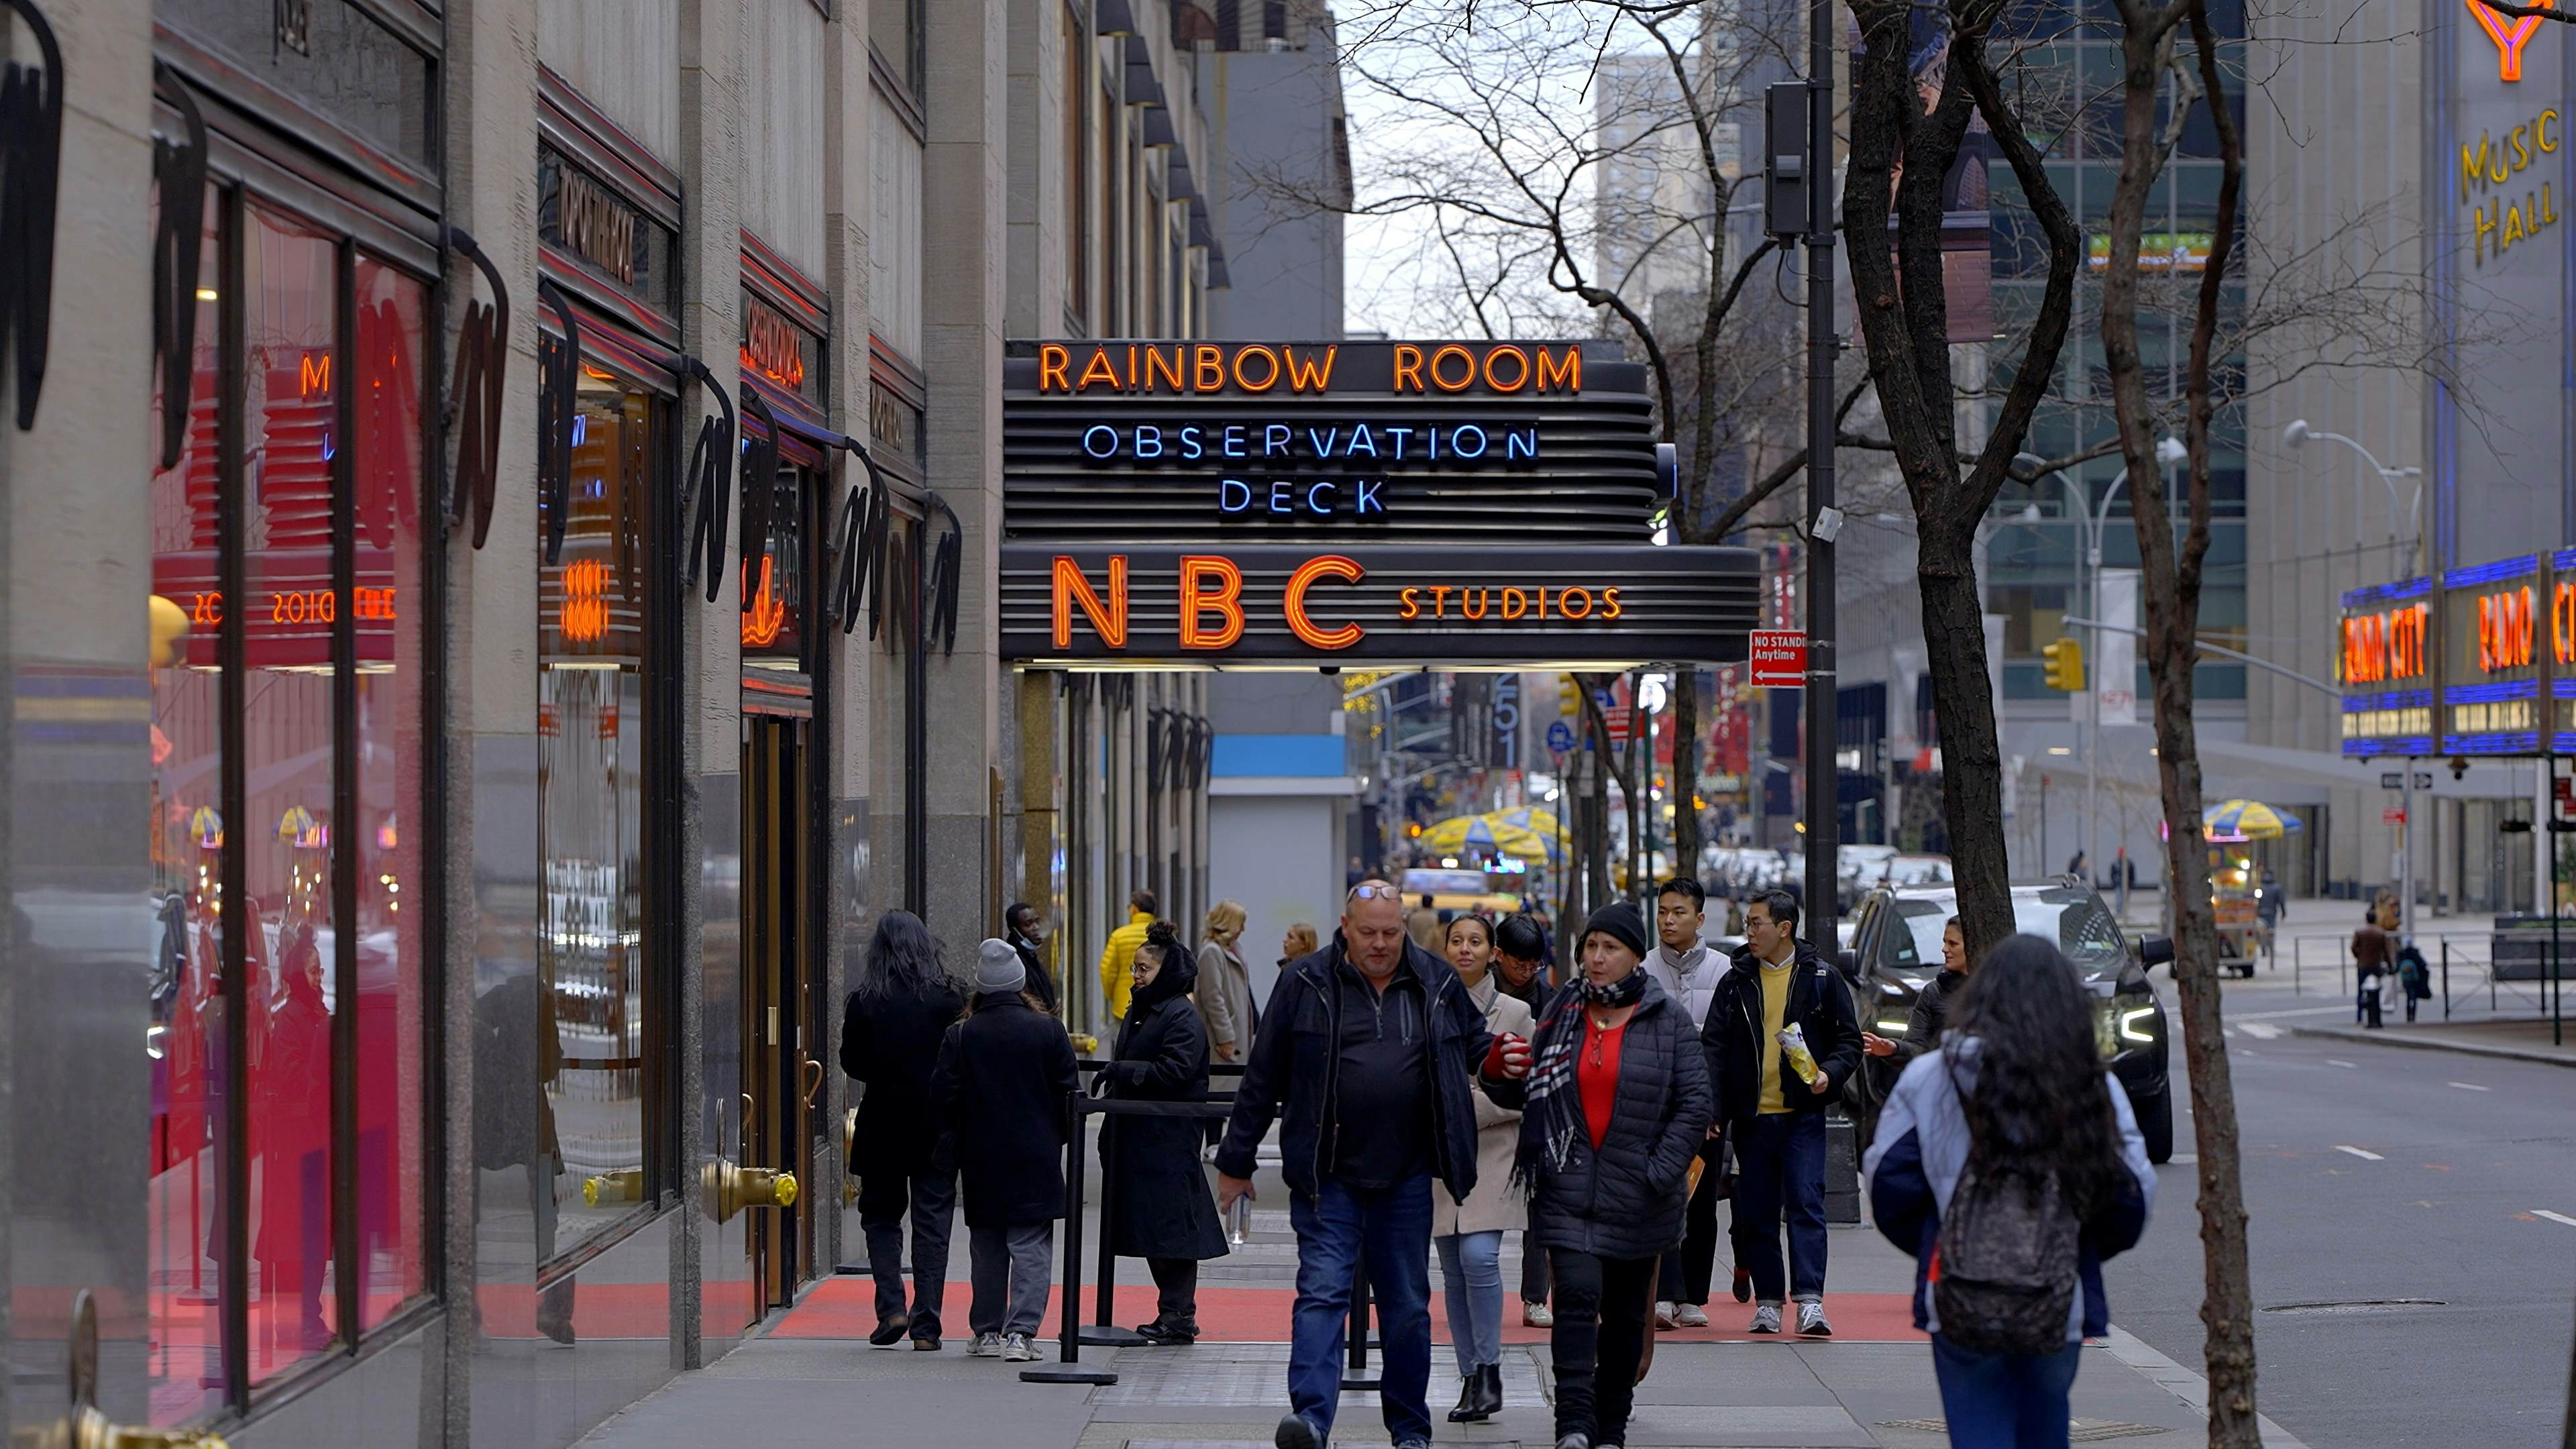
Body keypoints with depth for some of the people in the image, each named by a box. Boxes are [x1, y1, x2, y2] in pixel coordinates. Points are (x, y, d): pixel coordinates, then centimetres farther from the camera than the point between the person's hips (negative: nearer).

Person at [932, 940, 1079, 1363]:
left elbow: (944, 1097, -4)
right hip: (1036, 1160, -1)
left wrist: (953, 1146, 9)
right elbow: (1069, 1091, 0)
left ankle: (987, 1332, 19)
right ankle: (1020, 1332, -10)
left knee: (986, 1248, 13)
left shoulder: (960, 1035, -5)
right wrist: (1058, 1138, 14)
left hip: (981, 1161, 1)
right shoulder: (1048, 1030, -5)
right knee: (1031, 1248, 0)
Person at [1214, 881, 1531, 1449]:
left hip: (1406, 1175, 3)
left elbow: (1475, 1044, 21)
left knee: (1408, 1305, 10)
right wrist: (1236, 1162, 4)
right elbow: (1262, 1076, 2)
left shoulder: (1436, 983, 5)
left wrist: (1502, 1067, -3)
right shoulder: (1306, 983, -2)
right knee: (1322, 1291, -13)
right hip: (1327, 1177, -3)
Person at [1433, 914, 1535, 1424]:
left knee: (1479, 1256, -18)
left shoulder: (1515, 1013, 0)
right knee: (1453, 1270, 5)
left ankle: (1488, 1371, -7)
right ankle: (1470, 1380, 13)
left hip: (1493, 1153, -3)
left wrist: (1472, 1110, -12)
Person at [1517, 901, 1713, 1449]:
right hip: (1569, 1190, 0)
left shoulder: (1668, 1019, -1)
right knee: (1577, 1297, -15)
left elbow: (1697, 1102, -4)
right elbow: (1536, 1092, 13)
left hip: (1636, 1197, 0)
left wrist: (1661, 1172, -11)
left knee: (1625, 1313, 9)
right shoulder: (1561, 1013, 7)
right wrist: (1538, 1158, 2)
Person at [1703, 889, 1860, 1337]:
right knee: (1756, 1215, 6)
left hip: (1802, 1114, -3)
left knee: (1806, 1205, -11)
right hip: (1751, 1116, 3)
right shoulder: (1736, 983, 9)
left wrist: (1831, 1073, -13)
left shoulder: (1820, 977, 3)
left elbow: (1849, 1039, 8)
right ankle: (1767, 1301, 15)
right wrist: (1712, 1110, -4)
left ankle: (1810, 1300, -15)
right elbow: (1714, 1046, 7)